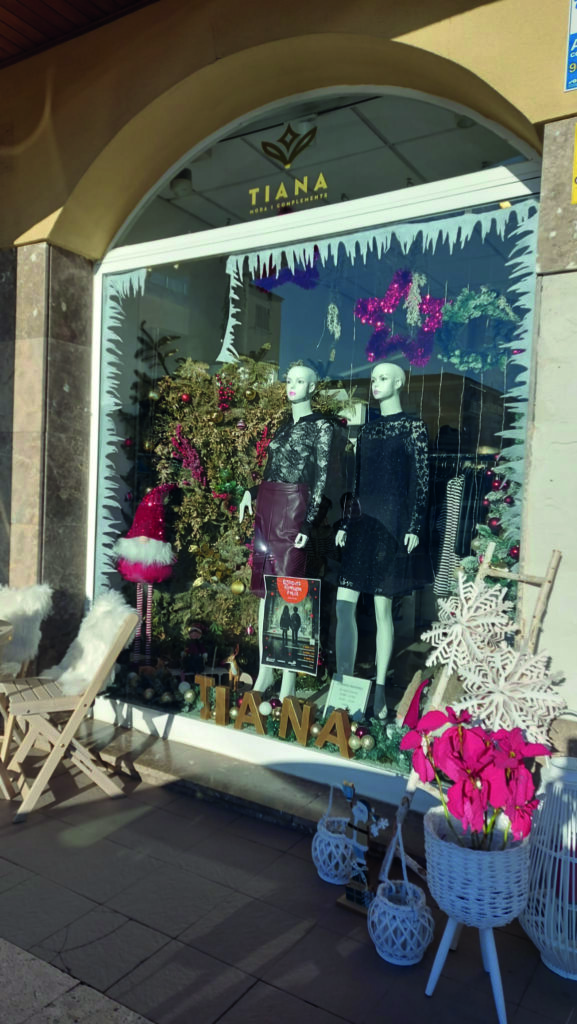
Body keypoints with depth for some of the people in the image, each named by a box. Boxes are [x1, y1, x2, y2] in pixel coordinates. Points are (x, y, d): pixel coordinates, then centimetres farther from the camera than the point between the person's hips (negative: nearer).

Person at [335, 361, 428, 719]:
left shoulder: (414, 427, 1)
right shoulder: (368, 428, 16)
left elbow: (422, 480, -4)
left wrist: (414, 526, -11)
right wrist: (345, 524, 12)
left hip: (390, 524, -5)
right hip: (361, 523, 5)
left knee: (383, 608, 0)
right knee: (344, 605, -1)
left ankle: (380, 689, 11)